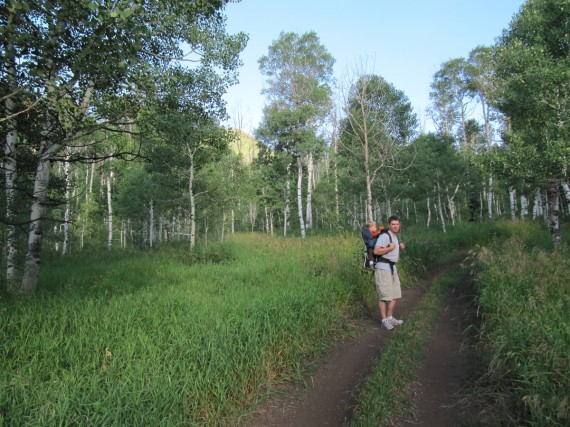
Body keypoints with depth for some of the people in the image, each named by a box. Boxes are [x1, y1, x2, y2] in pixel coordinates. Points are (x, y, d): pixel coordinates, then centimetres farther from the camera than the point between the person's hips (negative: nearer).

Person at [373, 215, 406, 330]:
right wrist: (390, 248, -19)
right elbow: (376, 251, -25)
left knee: (395, 295, 15)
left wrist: (401, 248, 10)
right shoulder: (385, 236, -15)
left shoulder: (396, 237, 16)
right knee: (384, 295, -7)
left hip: (392, 268, 10)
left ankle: (390, 318, 26)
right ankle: (384, 321, 0)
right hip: (383, 268, -10)